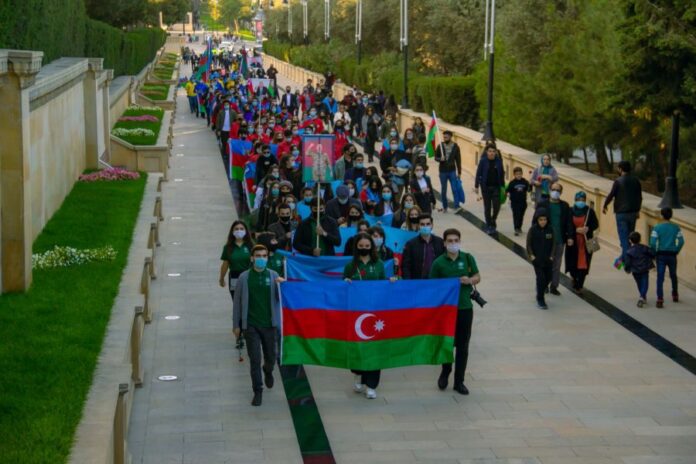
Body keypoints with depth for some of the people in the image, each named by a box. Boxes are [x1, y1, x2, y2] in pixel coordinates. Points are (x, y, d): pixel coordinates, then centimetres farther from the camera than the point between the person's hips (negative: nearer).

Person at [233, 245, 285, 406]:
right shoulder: (244, 277, -3)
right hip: (251, 325, -1)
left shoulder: (273, 275, -1)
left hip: (269, 324, 1)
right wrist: (236, 325, 2)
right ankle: (257, 391, 10)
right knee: (254, 360, -2)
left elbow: (280, 298, -1)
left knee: (271, 357, 14)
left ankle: (268, 371, 48)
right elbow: (237, 301, 2)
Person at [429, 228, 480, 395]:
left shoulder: (468, 258, 1)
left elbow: (477, 277, 10)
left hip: (465, 307, 2)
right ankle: (445, 372, 33)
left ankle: (459, 381, 15)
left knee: (462, 346, 6)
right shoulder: (439, 263, -5)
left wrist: (470, 280, -12)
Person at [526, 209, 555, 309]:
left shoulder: (550, 229, -1)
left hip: (548, 259, 4)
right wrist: (531, 255, -12)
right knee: (541, 278, -9)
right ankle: (540, 300, 2)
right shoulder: (533, 230, -8)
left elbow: (552, 244, 6)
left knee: (548, 278, 8)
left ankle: (540, 294, 34)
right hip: (537, 259, -3)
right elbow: (528, 244, -3)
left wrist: (551, 256, -2)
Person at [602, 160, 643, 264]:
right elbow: (640, 197, 10)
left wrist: (604, 206, 8)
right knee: (630, 234, 14)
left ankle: (625, 258, -10)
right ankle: (624, 256, 21)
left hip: (621, 213, -5)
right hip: (633, 212, 5)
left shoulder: (618, 182, -13)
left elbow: (611, 195, -9)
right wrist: (638, 210, 20)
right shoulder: (636, 181, 5)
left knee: (623, 236, -4)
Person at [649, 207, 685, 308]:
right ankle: (675, 295, 36)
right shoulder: (676, 227, 0)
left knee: (660, 277, -2)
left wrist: (654, 254, 1)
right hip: (672, 254, 2)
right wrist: (676, 251, 9)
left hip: (661, 254, -2)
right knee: (673, 276, 21)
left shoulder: (657, 227, -8)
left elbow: (653, 243, -12)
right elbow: (681, 241, -3)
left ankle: (660, 299, -11)